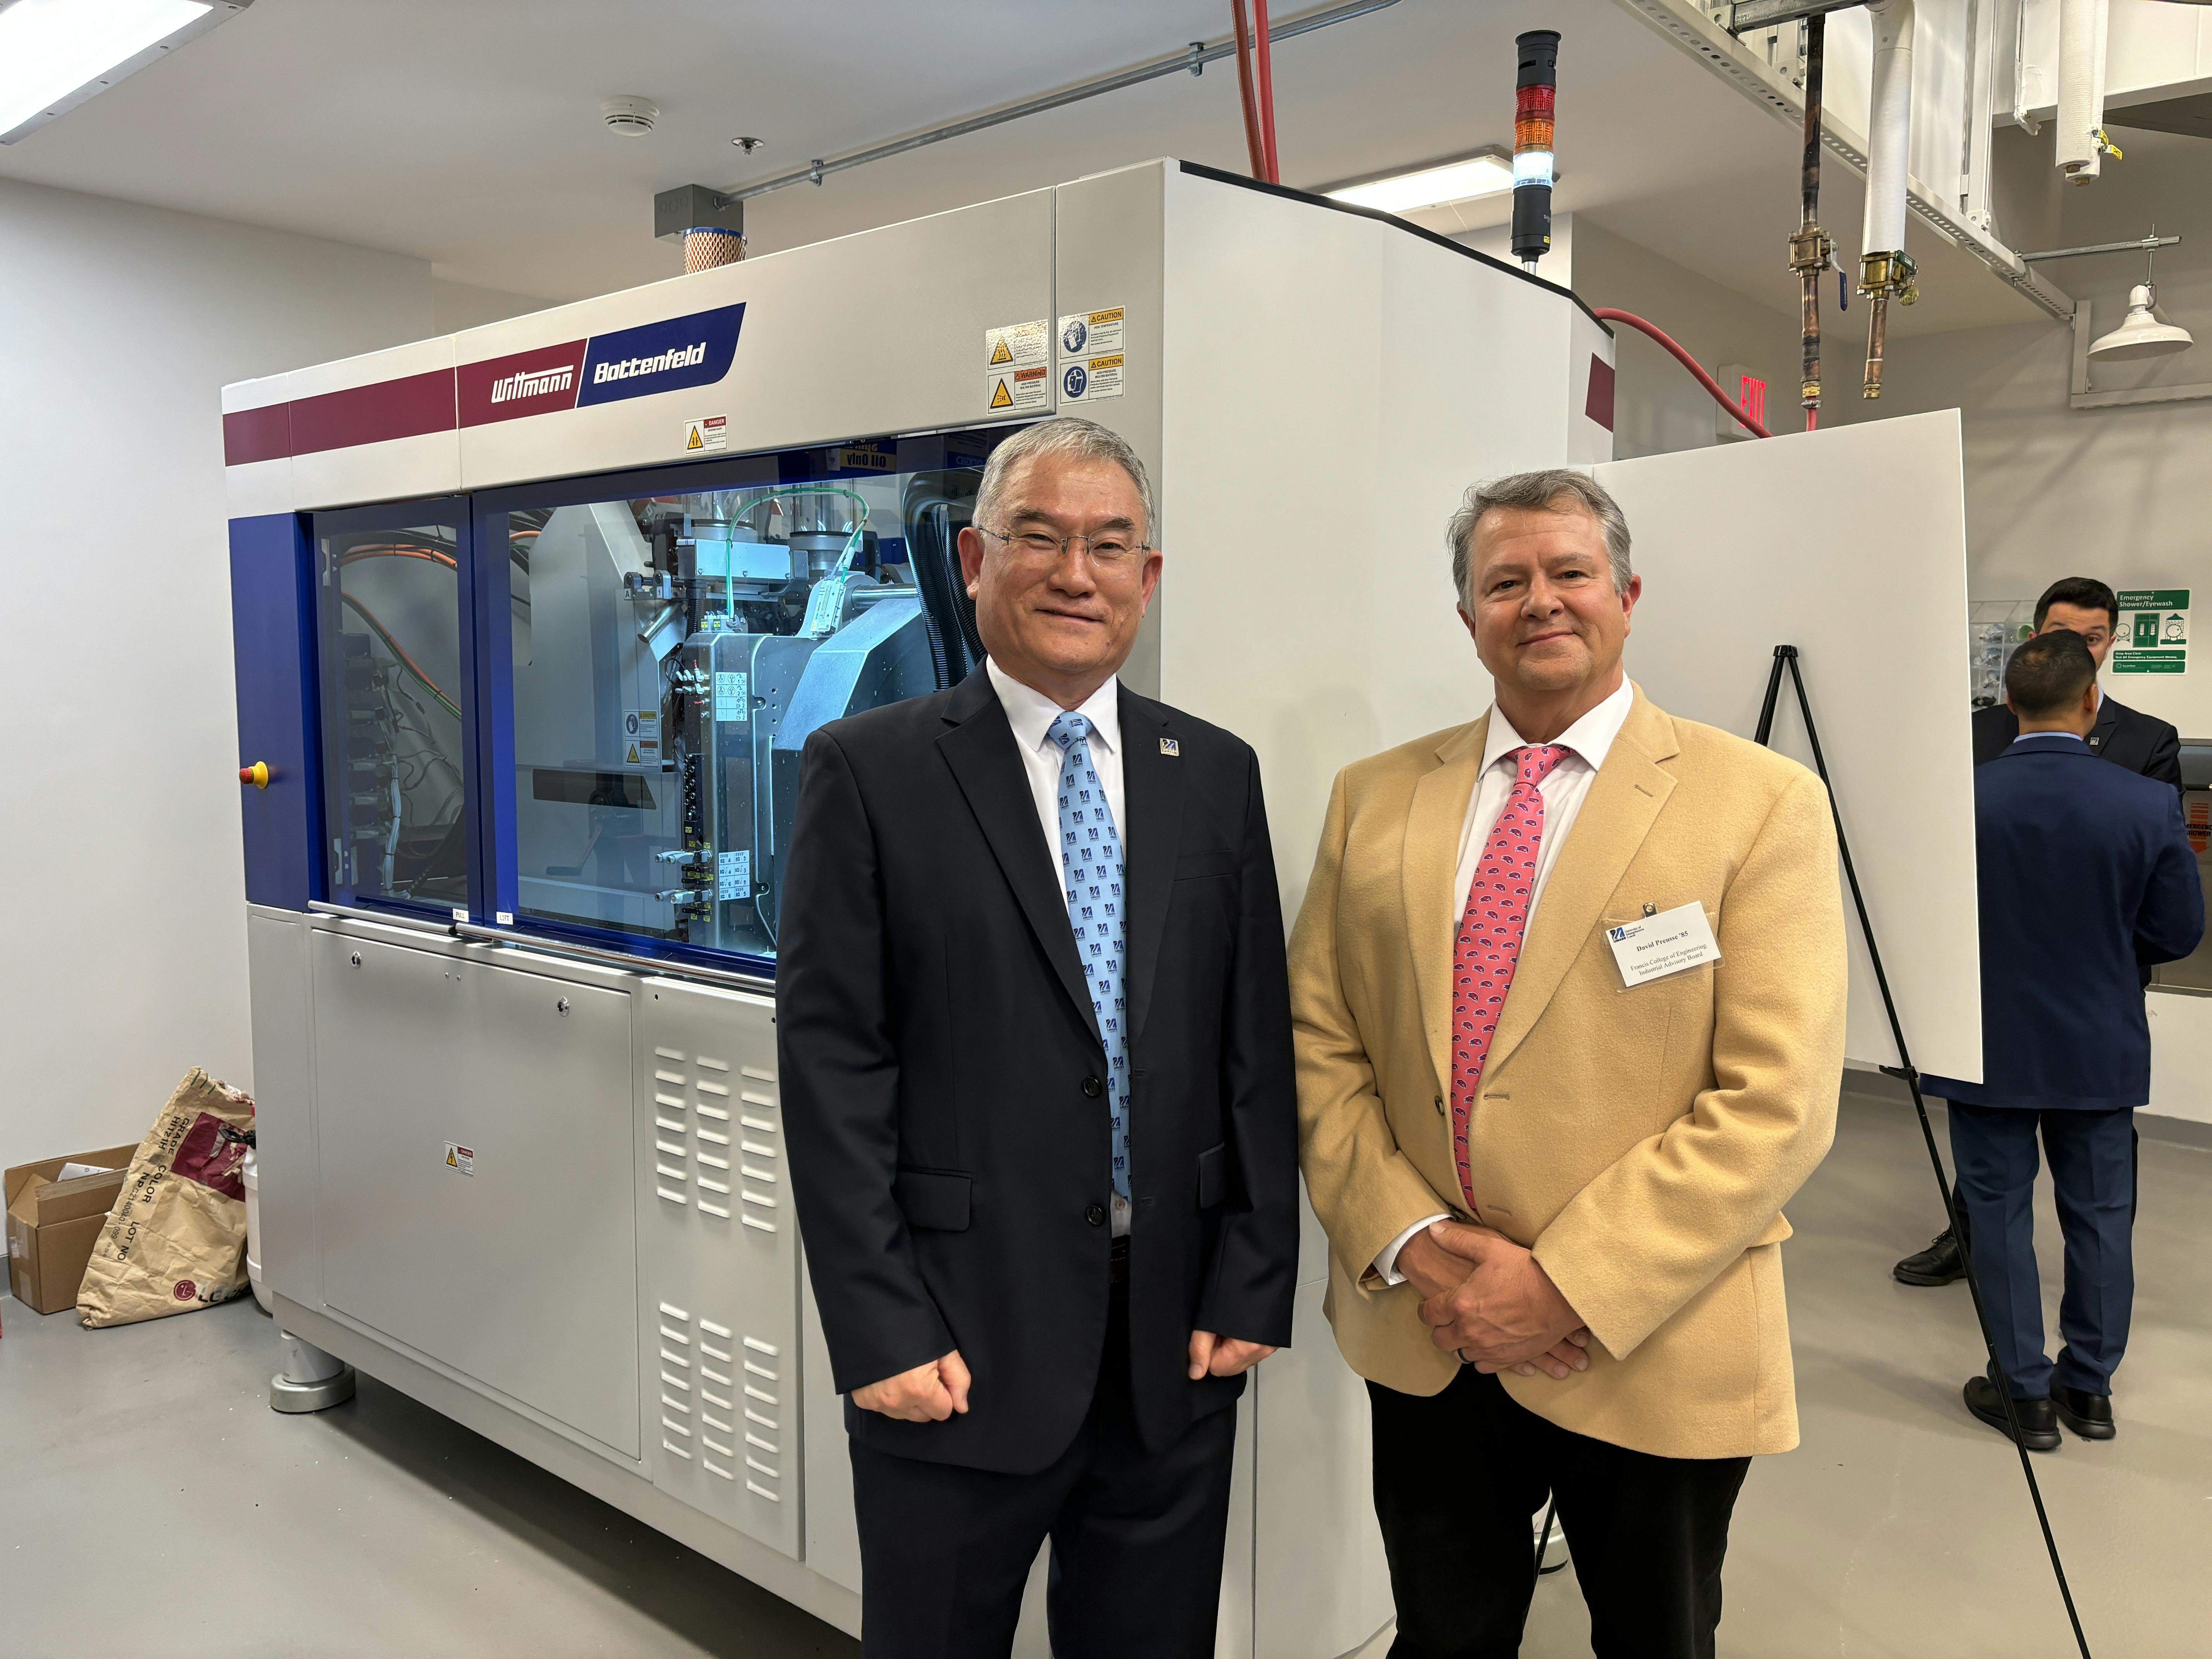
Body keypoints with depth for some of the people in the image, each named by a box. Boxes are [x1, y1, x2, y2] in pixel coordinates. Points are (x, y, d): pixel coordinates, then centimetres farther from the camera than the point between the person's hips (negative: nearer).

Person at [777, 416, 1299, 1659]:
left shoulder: (1216, 774, 5)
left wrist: (1253, 1287, 1)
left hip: (1180, 1342, 3)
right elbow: (832, 1064, -9)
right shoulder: (870, 769, -6)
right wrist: (881, 1329, -11)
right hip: (961, 1342, -3)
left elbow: (1257, 1046, 5)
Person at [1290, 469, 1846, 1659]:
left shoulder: (1761, 803, -7)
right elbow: (1318, 1043, 3)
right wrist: (1414, 1244, -10)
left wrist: (1567, 1287, -17)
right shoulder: (1375, 798, 4)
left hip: (1653, 1354, -2)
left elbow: (1776, 1104, -14)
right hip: (1421, 1338, 3)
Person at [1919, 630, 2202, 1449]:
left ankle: (2027, 1393, 20)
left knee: (2000, 1216, 11)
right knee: (2100, 1217, 16)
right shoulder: (2150, 804, -12)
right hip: (2100, 1048, 2)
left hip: (1989, 1046, -1)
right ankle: (2090, 1388, 29)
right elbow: (2178, 932, -4)